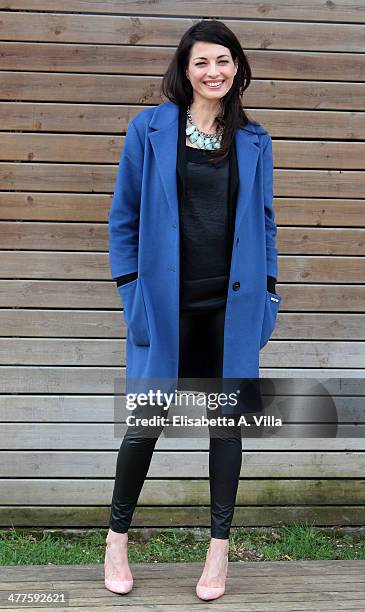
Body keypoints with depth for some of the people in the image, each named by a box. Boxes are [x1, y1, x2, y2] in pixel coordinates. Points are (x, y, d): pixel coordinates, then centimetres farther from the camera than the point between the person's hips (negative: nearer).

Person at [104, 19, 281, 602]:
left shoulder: (254, 140, 7)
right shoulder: (149, 128, 0)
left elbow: (264, 220, 12)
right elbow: (124, 215, 3)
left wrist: (267, 290, 5)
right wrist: (131, 287, -3)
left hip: (232, 305, 2)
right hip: (166, 301, -2)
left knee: (227, 420, 7)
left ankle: (220, 547, 20)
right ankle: (117, 537, 23)